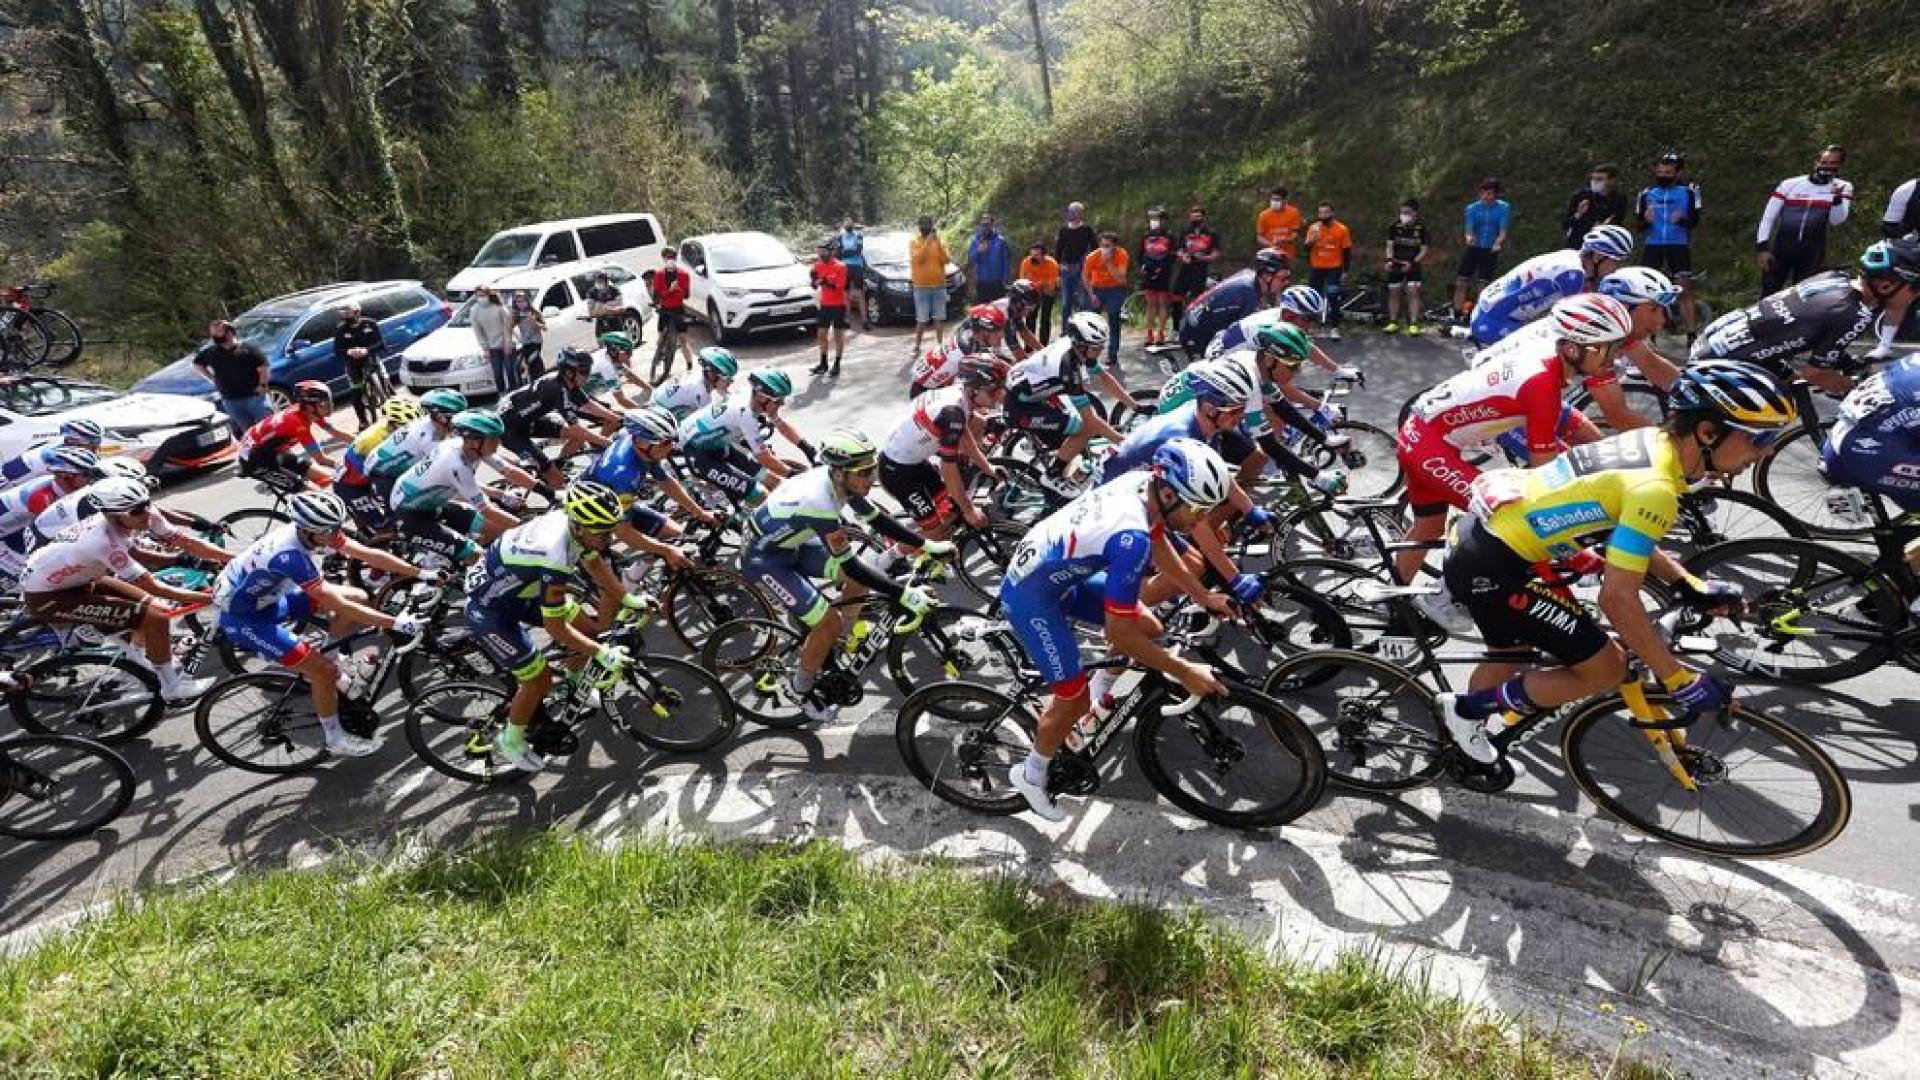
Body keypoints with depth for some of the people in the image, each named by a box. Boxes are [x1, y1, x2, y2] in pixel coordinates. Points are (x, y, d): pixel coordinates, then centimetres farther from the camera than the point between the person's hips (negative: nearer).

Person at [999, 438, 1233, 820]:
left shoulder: (1144, 481, -11)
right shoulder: (1132, 538, -36)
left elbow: (1160, 546, 10)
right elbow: (1119, 634, -28)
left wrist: (1204, 597, 14)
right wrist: (1185, 673, -20)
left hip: (1063, 572, 9)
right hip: (1029, 594, -9)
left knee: (1149, 628, 8)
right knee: (1074, 699, -5)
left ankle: (1101, 691, 33)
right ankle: (1030, 774, 20)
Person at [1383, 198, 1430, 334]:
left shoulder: (1421, 227, -5)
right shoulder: (1395, 226, -3)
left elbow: (1423, 250, -4)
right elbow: (1390, 246, -1)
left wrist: (1412, 263, -18)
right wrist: (1389, 260, -18)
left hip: (1412, 265, -1)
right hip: (1396, 264, 2)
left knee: (1413, 292, -8)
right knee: (1394, 293, 5)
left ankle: (1413, 324, -6)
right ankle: (1393, 322, 16)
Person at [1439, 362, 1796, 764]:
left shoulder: (1651, 441, 5)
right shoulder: (1655, 489, -21)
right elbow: (1617, 598, -22)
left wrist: (1690, 586, 18)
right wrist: (1678, 679, -13)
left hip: (1484, 534, 9)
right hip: (1494, 570, -9)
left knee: (1510, 656, 29)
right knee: (1606, 669, 3)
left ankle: (1465, 730, 47)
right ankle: (1468, 707, 9)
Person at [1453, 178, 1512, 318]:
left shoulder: (1504, 208, -3)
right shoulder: (1472, 208, -1)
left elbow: (1503, 231, -11)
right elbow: (1468, 229, -10)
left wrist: (1498, 243, -33)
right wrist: (1469, 238, -34)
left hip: (1490, 251, -1)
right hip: (1472, 249, 2)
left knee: (1484, 286, -3)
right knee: (1460, 283, -4)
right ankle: (1457, 315, 1)